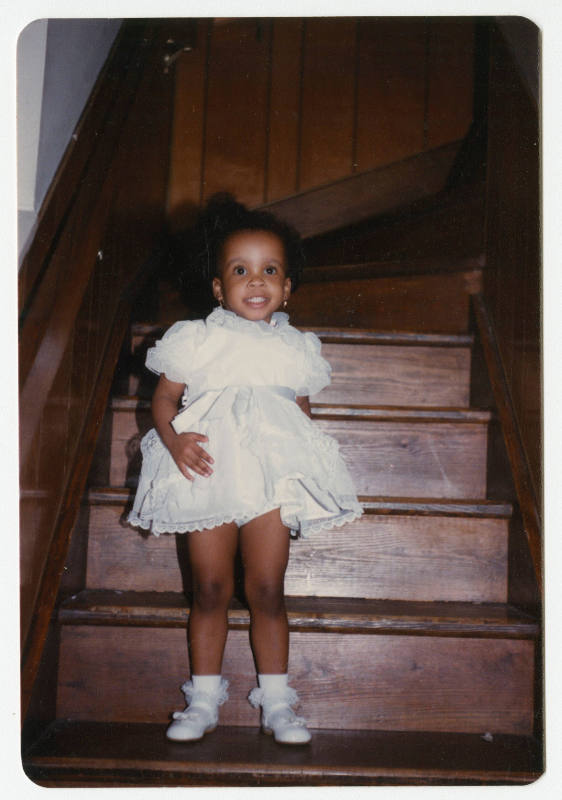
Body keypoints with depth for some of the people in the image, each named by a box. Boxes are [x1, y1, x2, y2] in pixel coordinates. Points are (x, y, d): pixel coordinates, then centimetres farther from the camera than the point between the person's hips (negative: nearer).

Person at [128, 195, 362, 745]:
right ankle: (203, 699, 21)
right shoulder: (196, 340, 4)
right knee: (210, 590, 6)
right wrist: (174, 441, -15)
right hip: (208, 471, 0)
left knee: (267, 592, 3)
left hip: (273, 476, 1)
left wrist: (306, 463, 2)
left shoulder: (294, 348, 10)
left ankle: (276, 702, 18)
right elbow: (165, 396, 4)